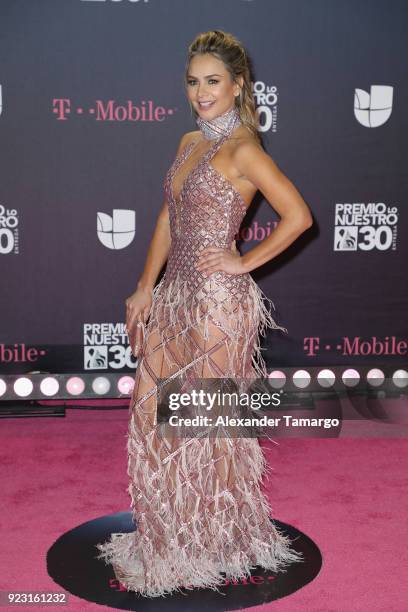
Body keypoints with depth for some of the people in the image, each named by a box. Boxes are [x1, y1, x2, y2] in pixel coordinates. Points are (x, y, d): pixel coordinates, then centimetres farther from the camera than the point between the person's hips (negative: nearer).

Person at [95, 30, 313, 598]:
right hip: (176, 295, 8)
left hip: (219, 300, -8)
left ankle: (217, 540, 28)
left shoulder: (242, 149, -12)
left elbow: (298, 215, -19)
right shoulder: (190, 142, 13)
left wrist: (245, 262, -12)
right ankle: (170, 533, 33)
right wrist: (146, 289, 11)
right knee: (153, 409, 13)